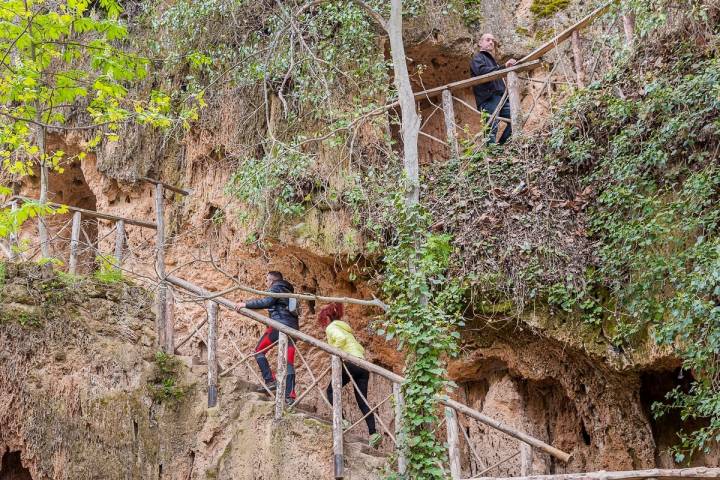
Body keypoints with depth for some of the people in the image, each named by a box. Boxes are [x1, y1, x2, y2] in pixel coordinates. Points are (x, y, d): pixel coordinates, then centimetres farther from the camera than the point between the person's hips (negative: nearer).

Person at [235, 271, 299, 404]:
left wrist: (246, 304, -11)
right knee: (289, 362, 3)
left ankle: (270, 381, -7)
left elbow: (266, 302, -14)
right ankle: (290, 396, -4)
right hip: (293, 327, 8)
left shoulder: (276, 288, 3)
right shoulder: (288, 291, 29)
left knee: (259, 350, 5)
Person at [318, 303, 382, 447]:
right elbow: (361, 349, 27)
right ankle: (373, 433, -8)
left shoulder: (331, 327, 5)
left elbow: (341, 338, -18)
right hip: (362, 363, 8)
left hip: (350, 362, -8)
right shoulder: (344, 327, 30)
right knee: (362, 400, 4)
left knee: (331, 390, 7)